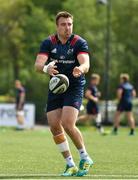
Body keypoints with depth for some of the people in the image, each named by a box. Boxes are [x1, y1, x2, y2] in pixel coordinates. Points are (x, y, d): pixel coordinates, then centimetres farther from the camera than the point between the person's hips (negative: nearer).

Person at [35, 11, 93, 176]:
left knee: (67, 124, -19)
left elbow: (86, 64, -23)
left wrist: (80, 69, -48)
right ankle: (70, 165, 9)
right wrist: (46, 68, -37)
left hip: (74, 87, -4)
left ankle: (84, 158, 2)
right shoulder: (48, 43, -2)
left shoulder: (79, 42, -10)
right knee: (54, 126, -3)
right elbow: (38, 64, -14)